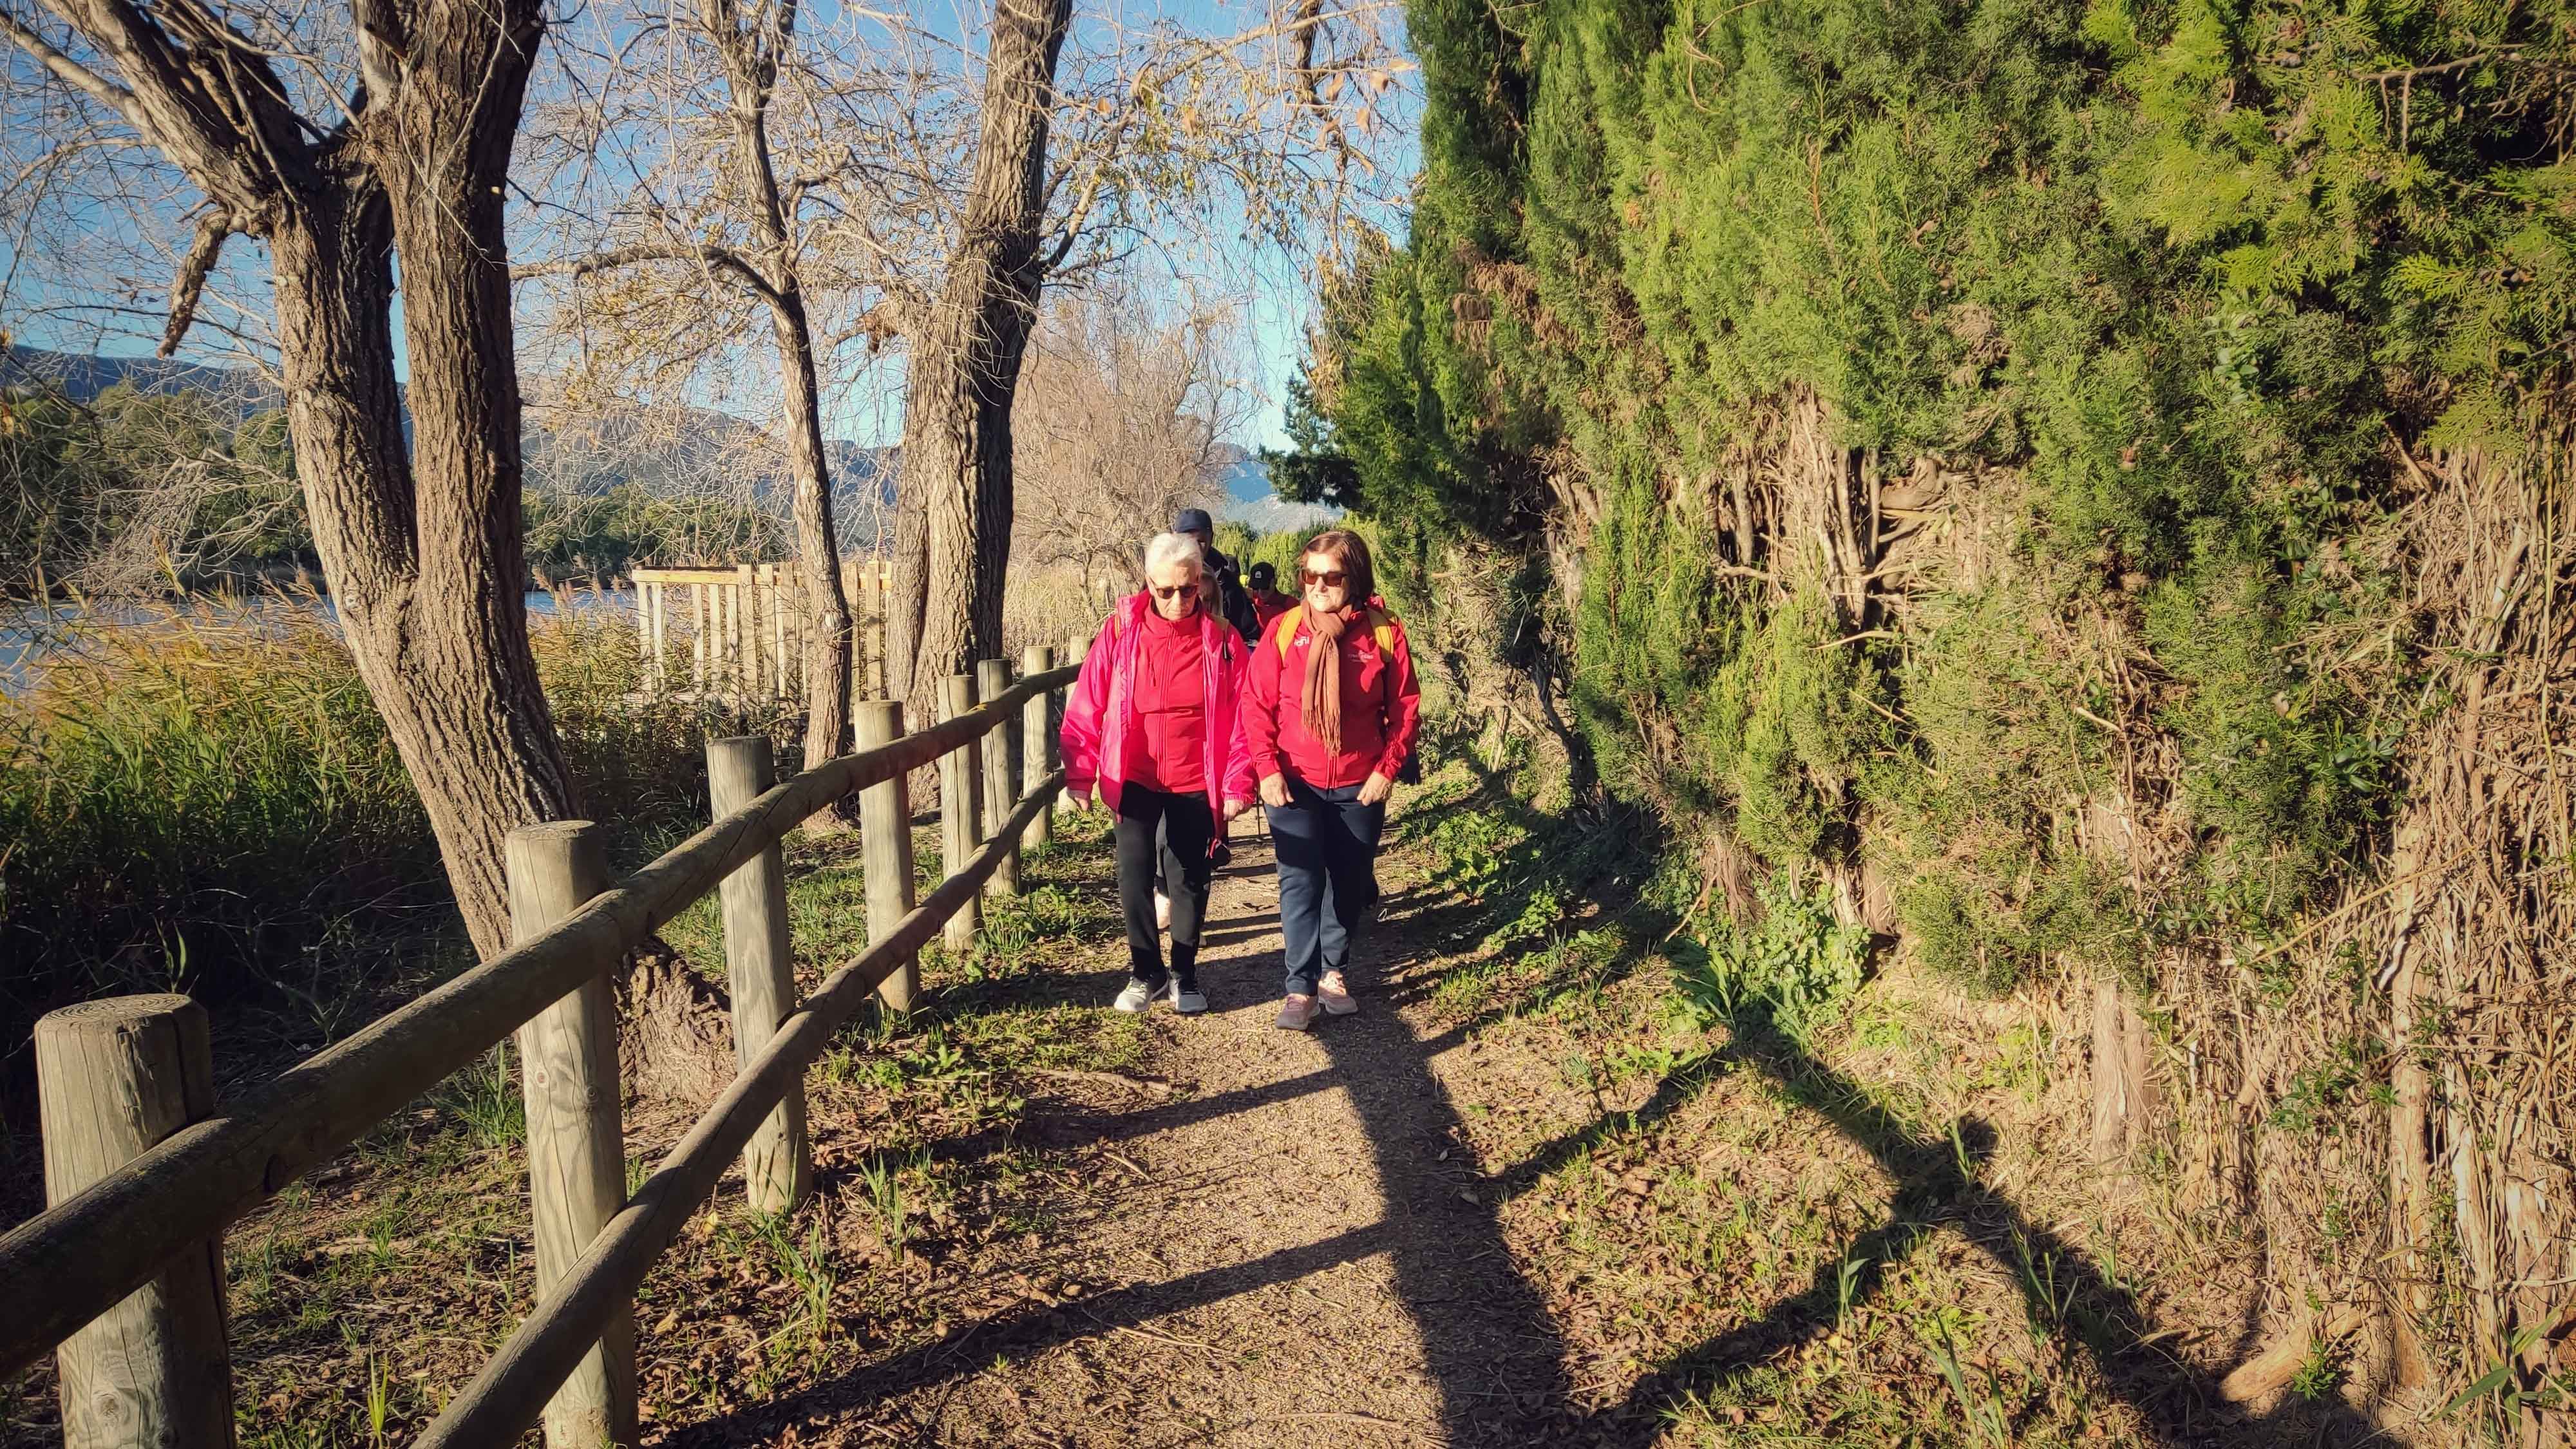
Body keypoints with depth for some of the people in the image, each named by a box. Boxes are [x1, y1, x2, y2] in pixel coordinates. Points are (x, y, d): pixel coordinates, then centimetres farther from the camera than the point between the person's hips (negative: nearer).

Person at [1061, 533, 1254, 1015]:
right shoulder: (1120, 631, -7)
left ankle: (1184, 975, 28)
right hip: (1135, 781, 0)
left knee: (1189, 881, 9)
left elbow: (1241, 718, -4)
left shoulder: (1222, 640, -7)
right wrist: (1079, 775, -7)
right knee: (1134, 879, -1)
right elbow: (1086, 709, -5)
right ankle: (1145, 972, 20)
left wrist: (1238, 784, -6)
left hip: (1196, 784, 0)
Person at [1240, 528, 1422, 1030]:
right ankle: (1301, 989, 0)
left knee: (1349, 883, 12)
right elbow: (1256, 704, -3)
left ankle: (1334, 973, 30)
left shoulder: (1384, 633, -5)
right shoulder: (1284, 630, -5)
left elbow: (1405, 707, 1)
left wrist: (1388, 768, -7)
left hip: (1359, 786, 1)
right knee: (1300, 882, -5)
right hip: (1293, 783, -1)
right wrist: (1267, 769, -11)